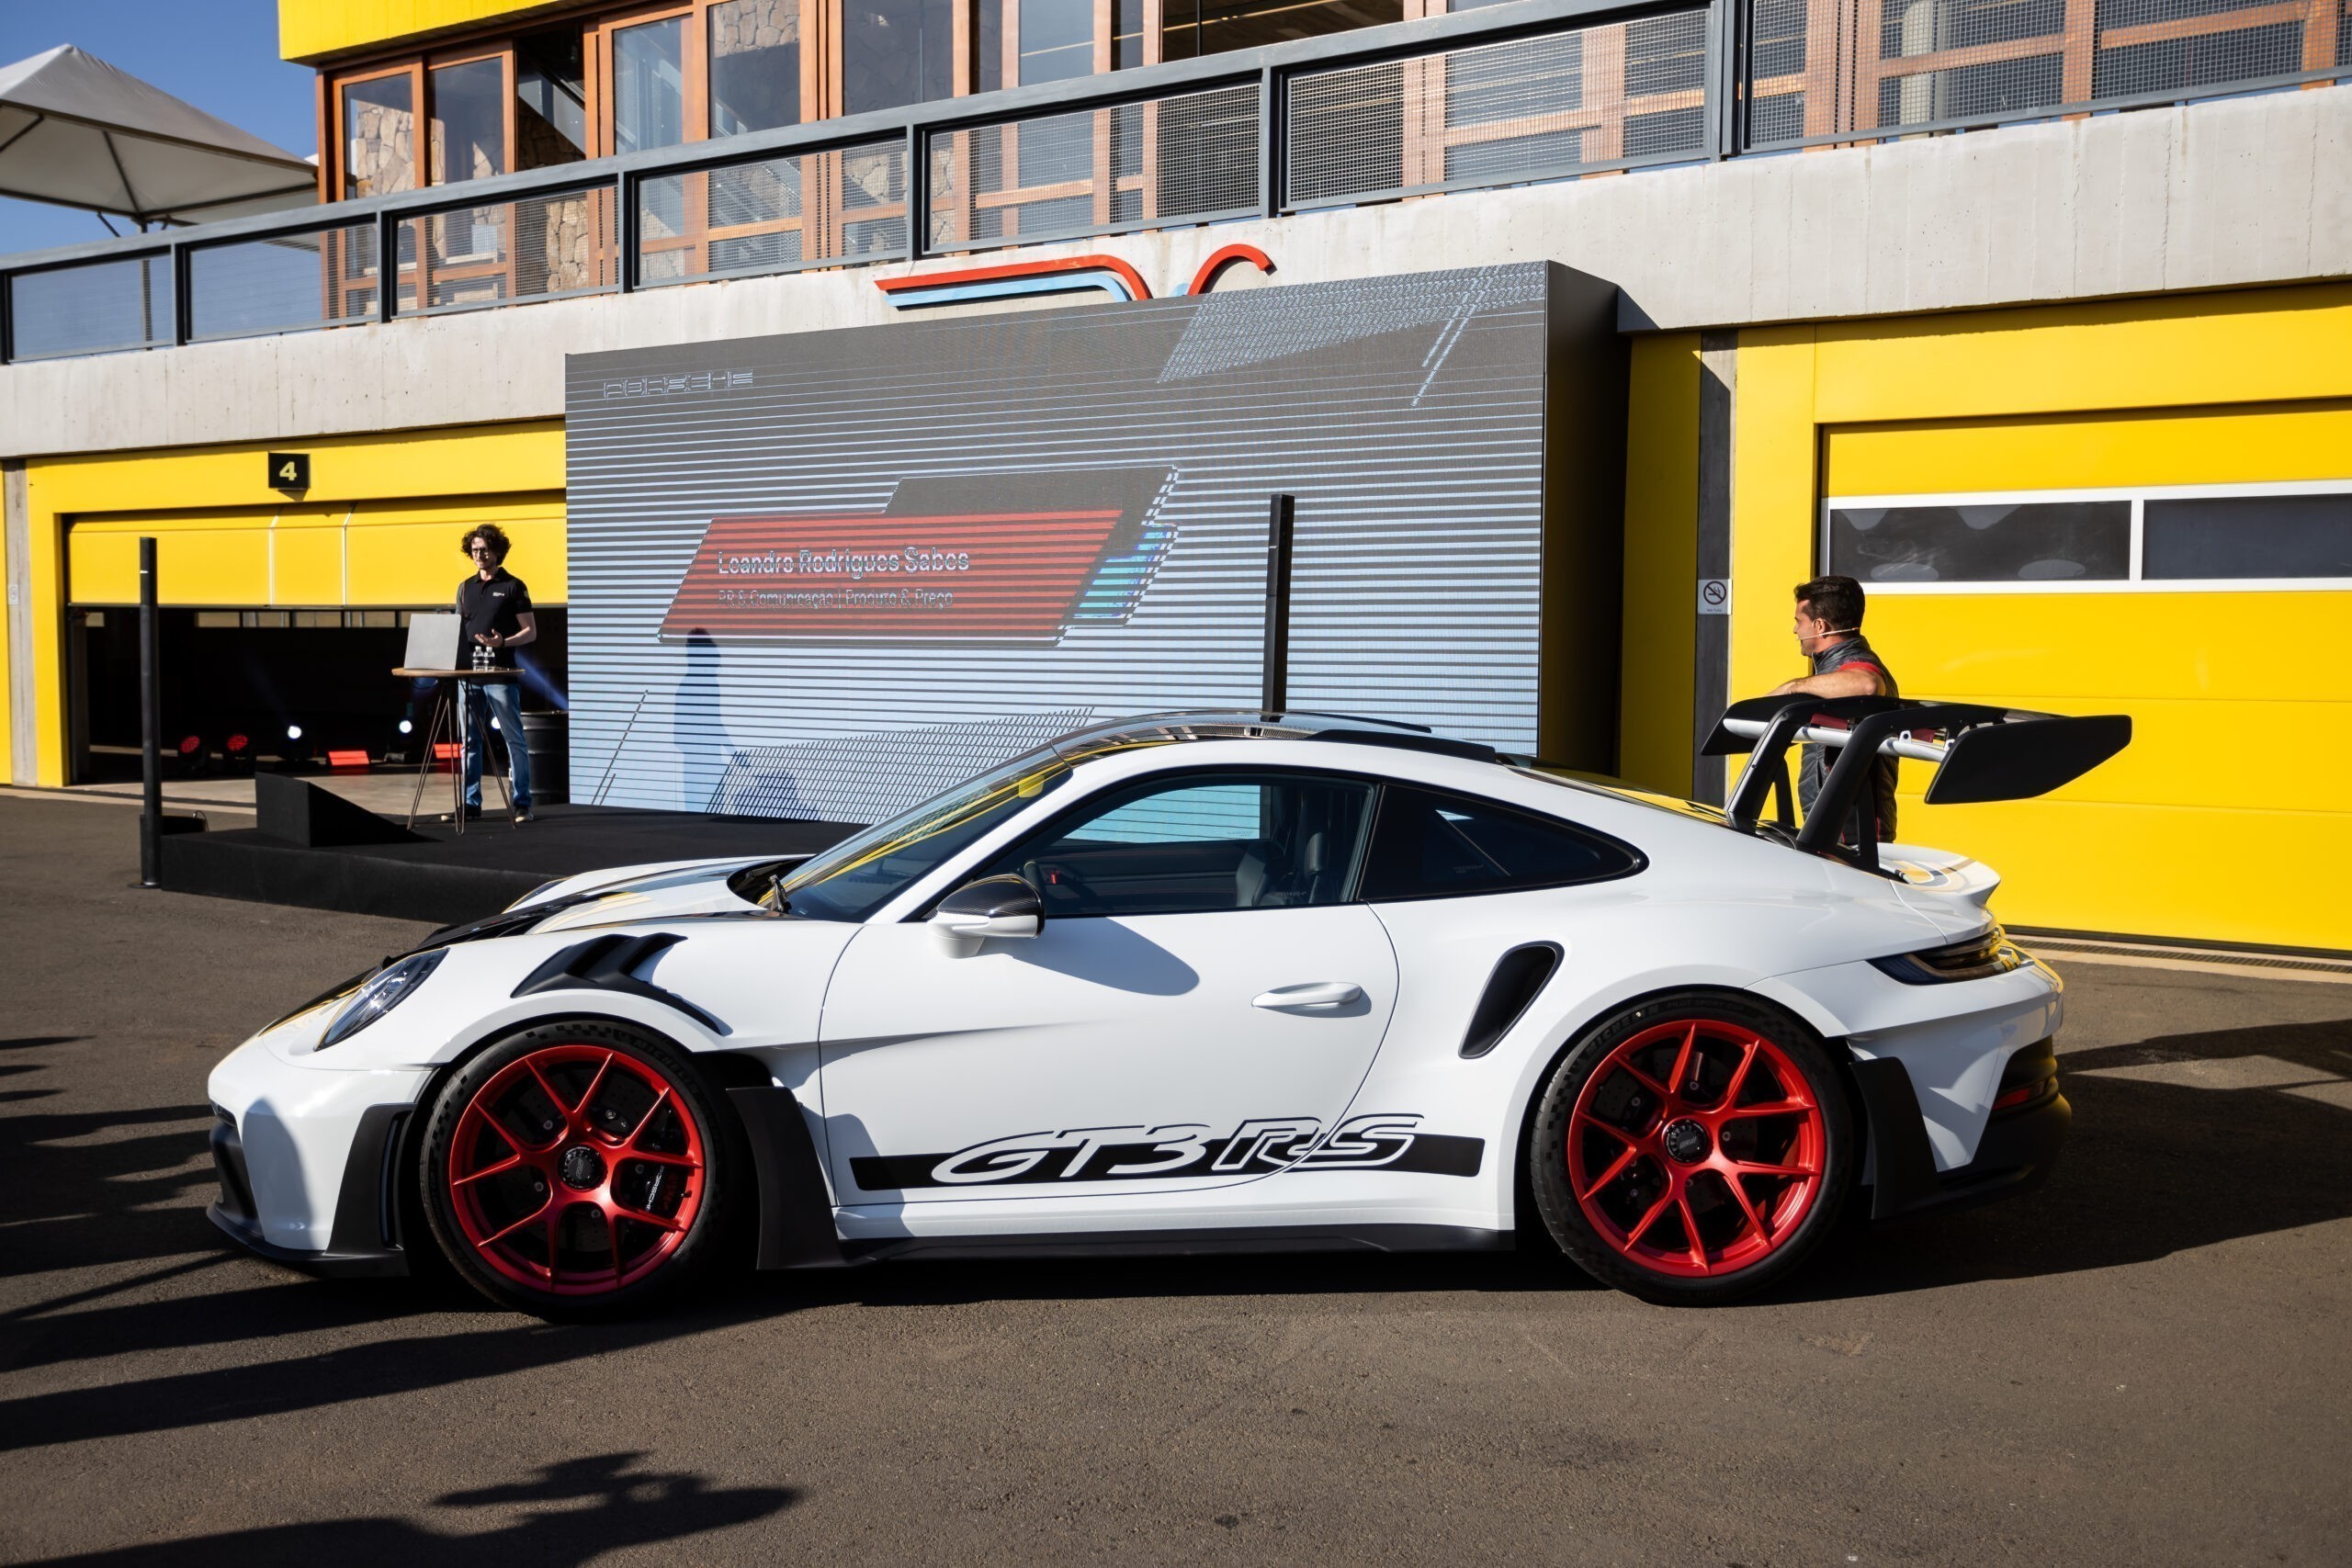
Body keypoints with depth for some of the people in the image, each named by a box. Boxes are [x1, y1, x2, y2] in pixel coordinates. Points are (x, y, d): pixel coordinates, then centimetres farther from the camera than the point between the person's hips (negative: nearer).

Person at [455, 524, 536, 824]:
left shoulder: (513, 586, 0)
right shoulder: (465, 588, 15)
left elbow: (530, 631, -2)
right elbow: (458, 629, 20)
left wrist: (503, 642, -18)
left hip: (500, 674, -5)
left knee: (514, 739, -2)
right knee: (470, 740, 8)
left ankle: (522, 803, 2)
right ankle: (470, 802, 14)